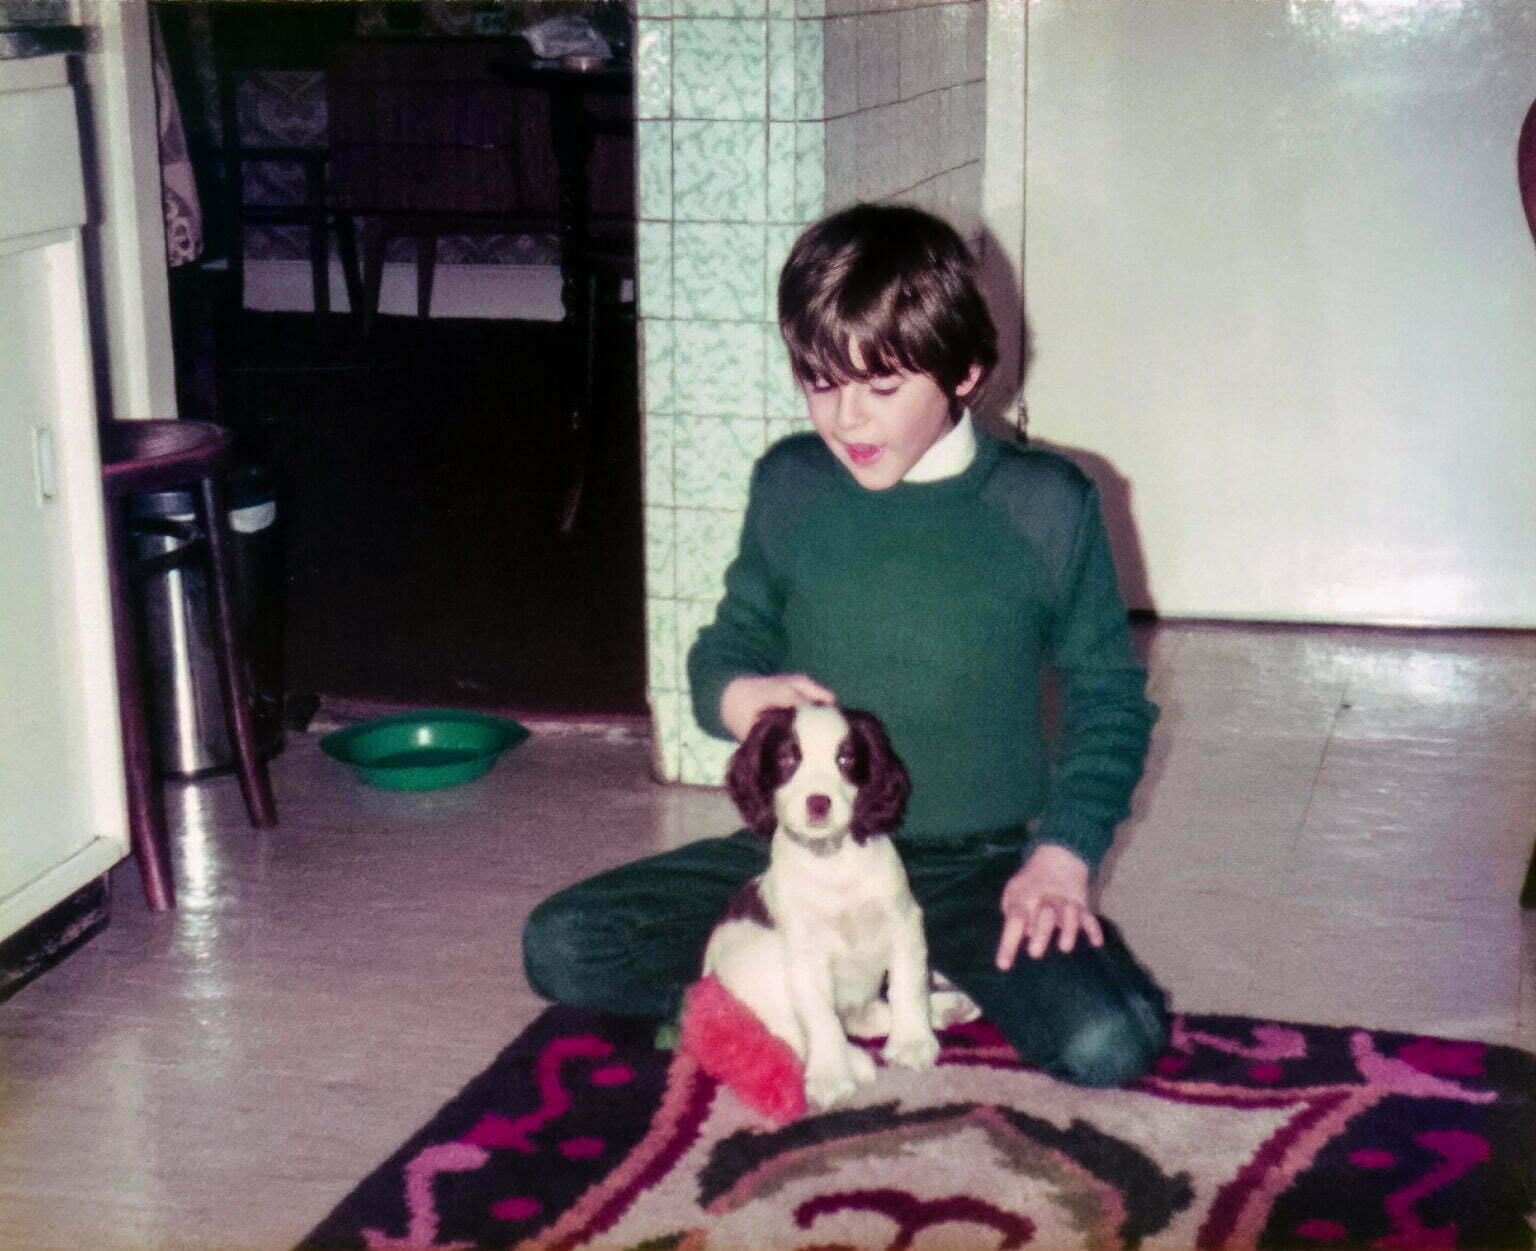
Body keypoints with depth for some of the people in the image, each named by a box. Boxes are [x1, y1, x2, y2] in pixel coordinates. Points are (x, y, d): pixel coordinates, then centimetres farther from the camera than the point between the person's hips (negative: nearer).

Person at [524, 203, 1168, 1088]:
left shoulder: (1047, 506, -6)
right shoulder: (789, 486, 0)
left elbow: (1108, 695, 2)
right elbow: (728, 646, 12)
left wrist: (1065, 851, -12)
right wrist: (737, 698, -13)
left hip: (977, 865, -2)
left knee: (1109, 1044, -28)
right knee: (561, 948, -15)